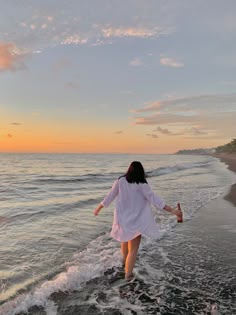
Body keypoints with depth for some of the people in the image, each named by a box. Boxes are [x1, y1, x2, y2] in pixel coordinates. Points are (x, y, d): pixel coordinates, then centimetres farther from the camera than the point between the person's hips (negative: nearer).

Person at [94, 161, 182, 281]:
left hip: (122, 219, 4)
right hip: (136, 221, -4)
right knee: (133, 249, 9)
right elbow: (154, 199, -21)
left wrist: (99, 208, 12)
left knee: (125, 239, 30)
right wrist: (171, 210, -20)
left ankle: (125, 261, 52)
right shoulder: (142, 185, -15)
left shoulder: (120, 181, -8)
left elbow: (110, 196, -2)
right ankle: (128, 274, 12)